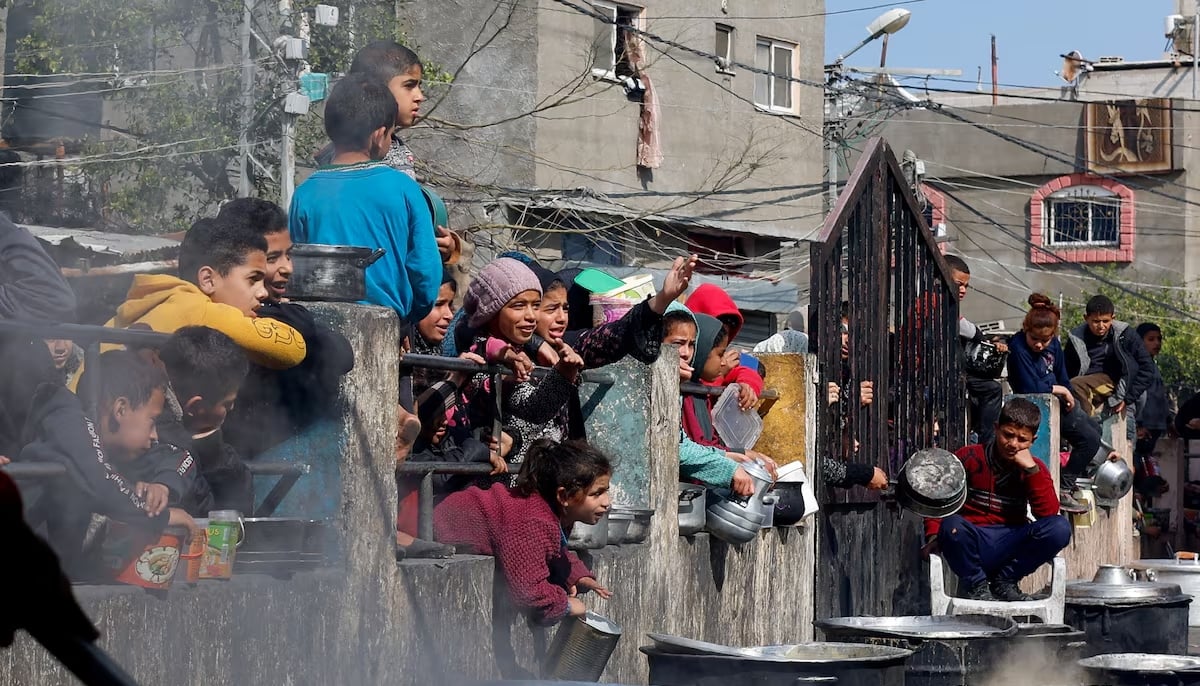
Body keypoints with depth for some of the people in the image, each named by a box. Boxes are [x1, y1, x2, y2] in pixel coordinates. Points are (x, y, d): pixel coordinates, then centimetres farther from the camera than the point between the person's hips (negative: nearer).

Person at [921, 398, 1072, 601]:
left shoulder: (1035, 469, 6)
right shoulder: (969, 457, 0)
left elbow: (1049, 513, -9)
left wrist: (1031, 469, -16)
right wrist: (933, 535, -11)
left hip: (1009, 548, 2)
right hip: (971, 545, -2)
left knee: (1060, 528, -22)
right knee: (952, 525, -37)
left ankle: (1005, 581, -4)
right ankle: (977, 585, -9)